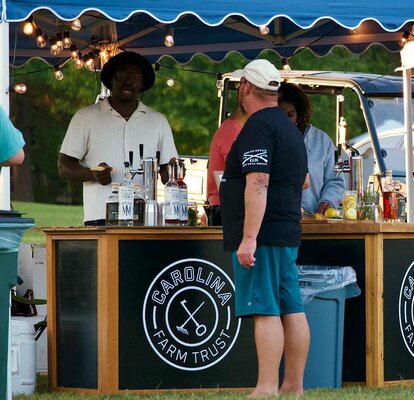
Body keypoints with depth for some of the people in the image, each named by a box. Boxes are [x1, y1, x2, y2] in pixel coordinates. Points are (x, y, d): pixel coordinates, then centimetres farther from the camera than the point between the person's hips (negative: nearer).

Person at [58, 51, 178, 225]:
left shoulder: (158, 121, 18)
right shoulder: (85, 118, 10)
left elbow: (168, 169, 19)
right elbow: (64, 167, 7)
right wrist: (93, 174, -12)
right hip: (99, 217, -2)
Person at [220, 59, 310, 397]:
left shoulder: (258, 127, -12)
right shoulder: (289, 127, 19)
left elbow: (258, 184, -21)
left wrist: (249, 238, -24)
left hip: (263, 233, -10)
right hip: (288, 234, 10)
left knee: (265, 311, -11)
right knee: (291, 309, 8)